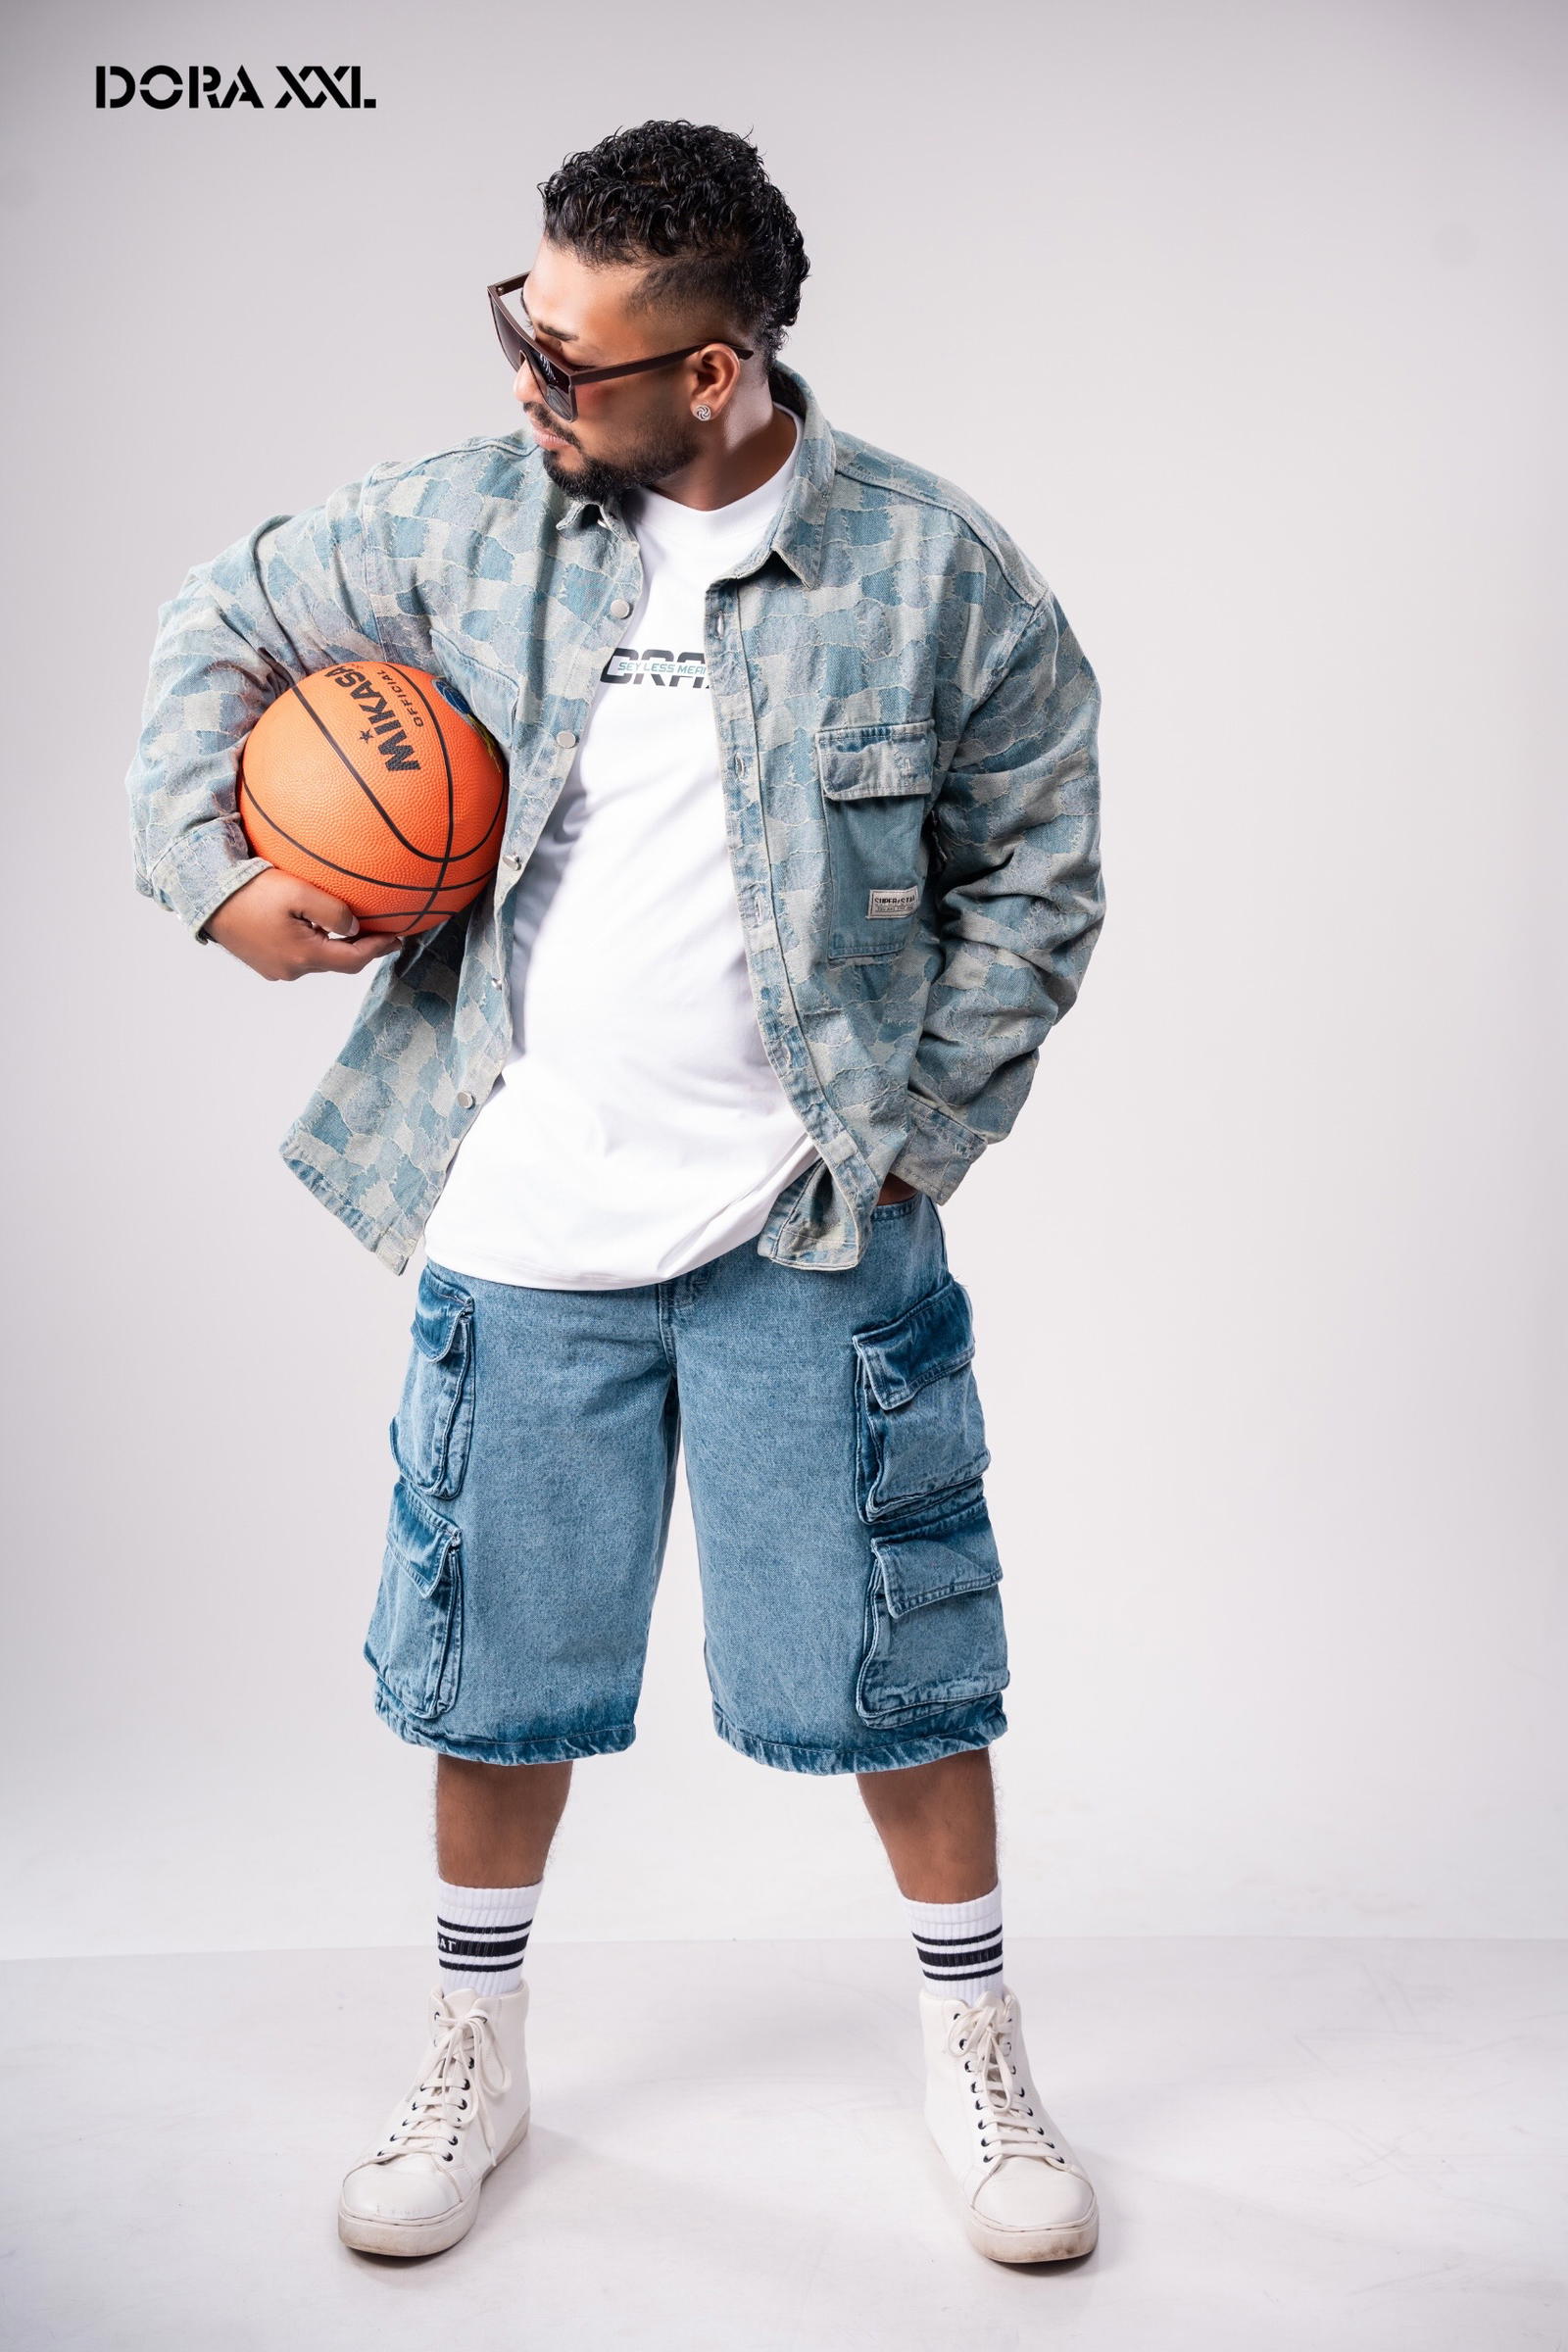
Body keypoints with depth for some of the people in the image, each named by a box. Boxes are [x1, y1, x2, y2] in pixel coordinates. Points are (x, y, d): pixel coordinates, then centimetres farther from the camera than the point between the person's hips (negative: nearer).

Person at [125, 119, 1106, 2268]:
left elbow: (1037, 876, 2)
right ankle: (476, 2061, 36)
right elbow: (231, 624, 15)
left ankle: (978, 2055, 31)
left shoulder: (939, 573, -6)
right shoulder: (470, 518, 1)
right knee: (502, 1660, 13)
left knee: (882, 1653, 7)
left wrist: (915, 1124, -4)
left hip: (811, 1233, -2)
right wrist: (206, 865, 0)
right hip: (522, 1218, 3)